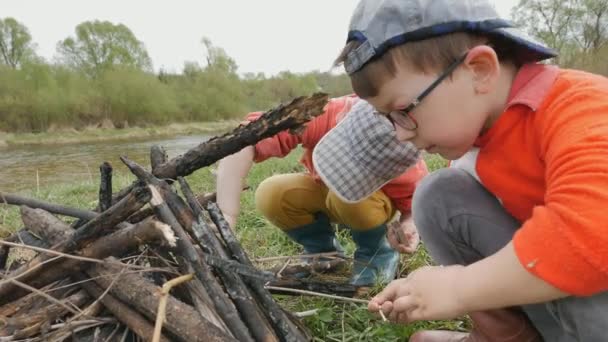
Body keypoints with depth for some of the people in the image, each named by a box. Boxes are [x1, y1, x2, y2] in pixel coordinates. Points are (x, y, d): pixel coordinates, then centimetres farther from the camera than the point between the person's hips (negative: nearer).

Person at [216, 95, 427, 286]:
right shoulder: (320, 117, -39)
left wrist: (409, 226, -40)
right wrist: (226, 217, -50)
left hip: (375, 198, -1)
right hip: (324, 189, 2)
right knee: (269, 195, -26)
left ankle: (376, 254, -4)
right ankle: (324, 252, 0)